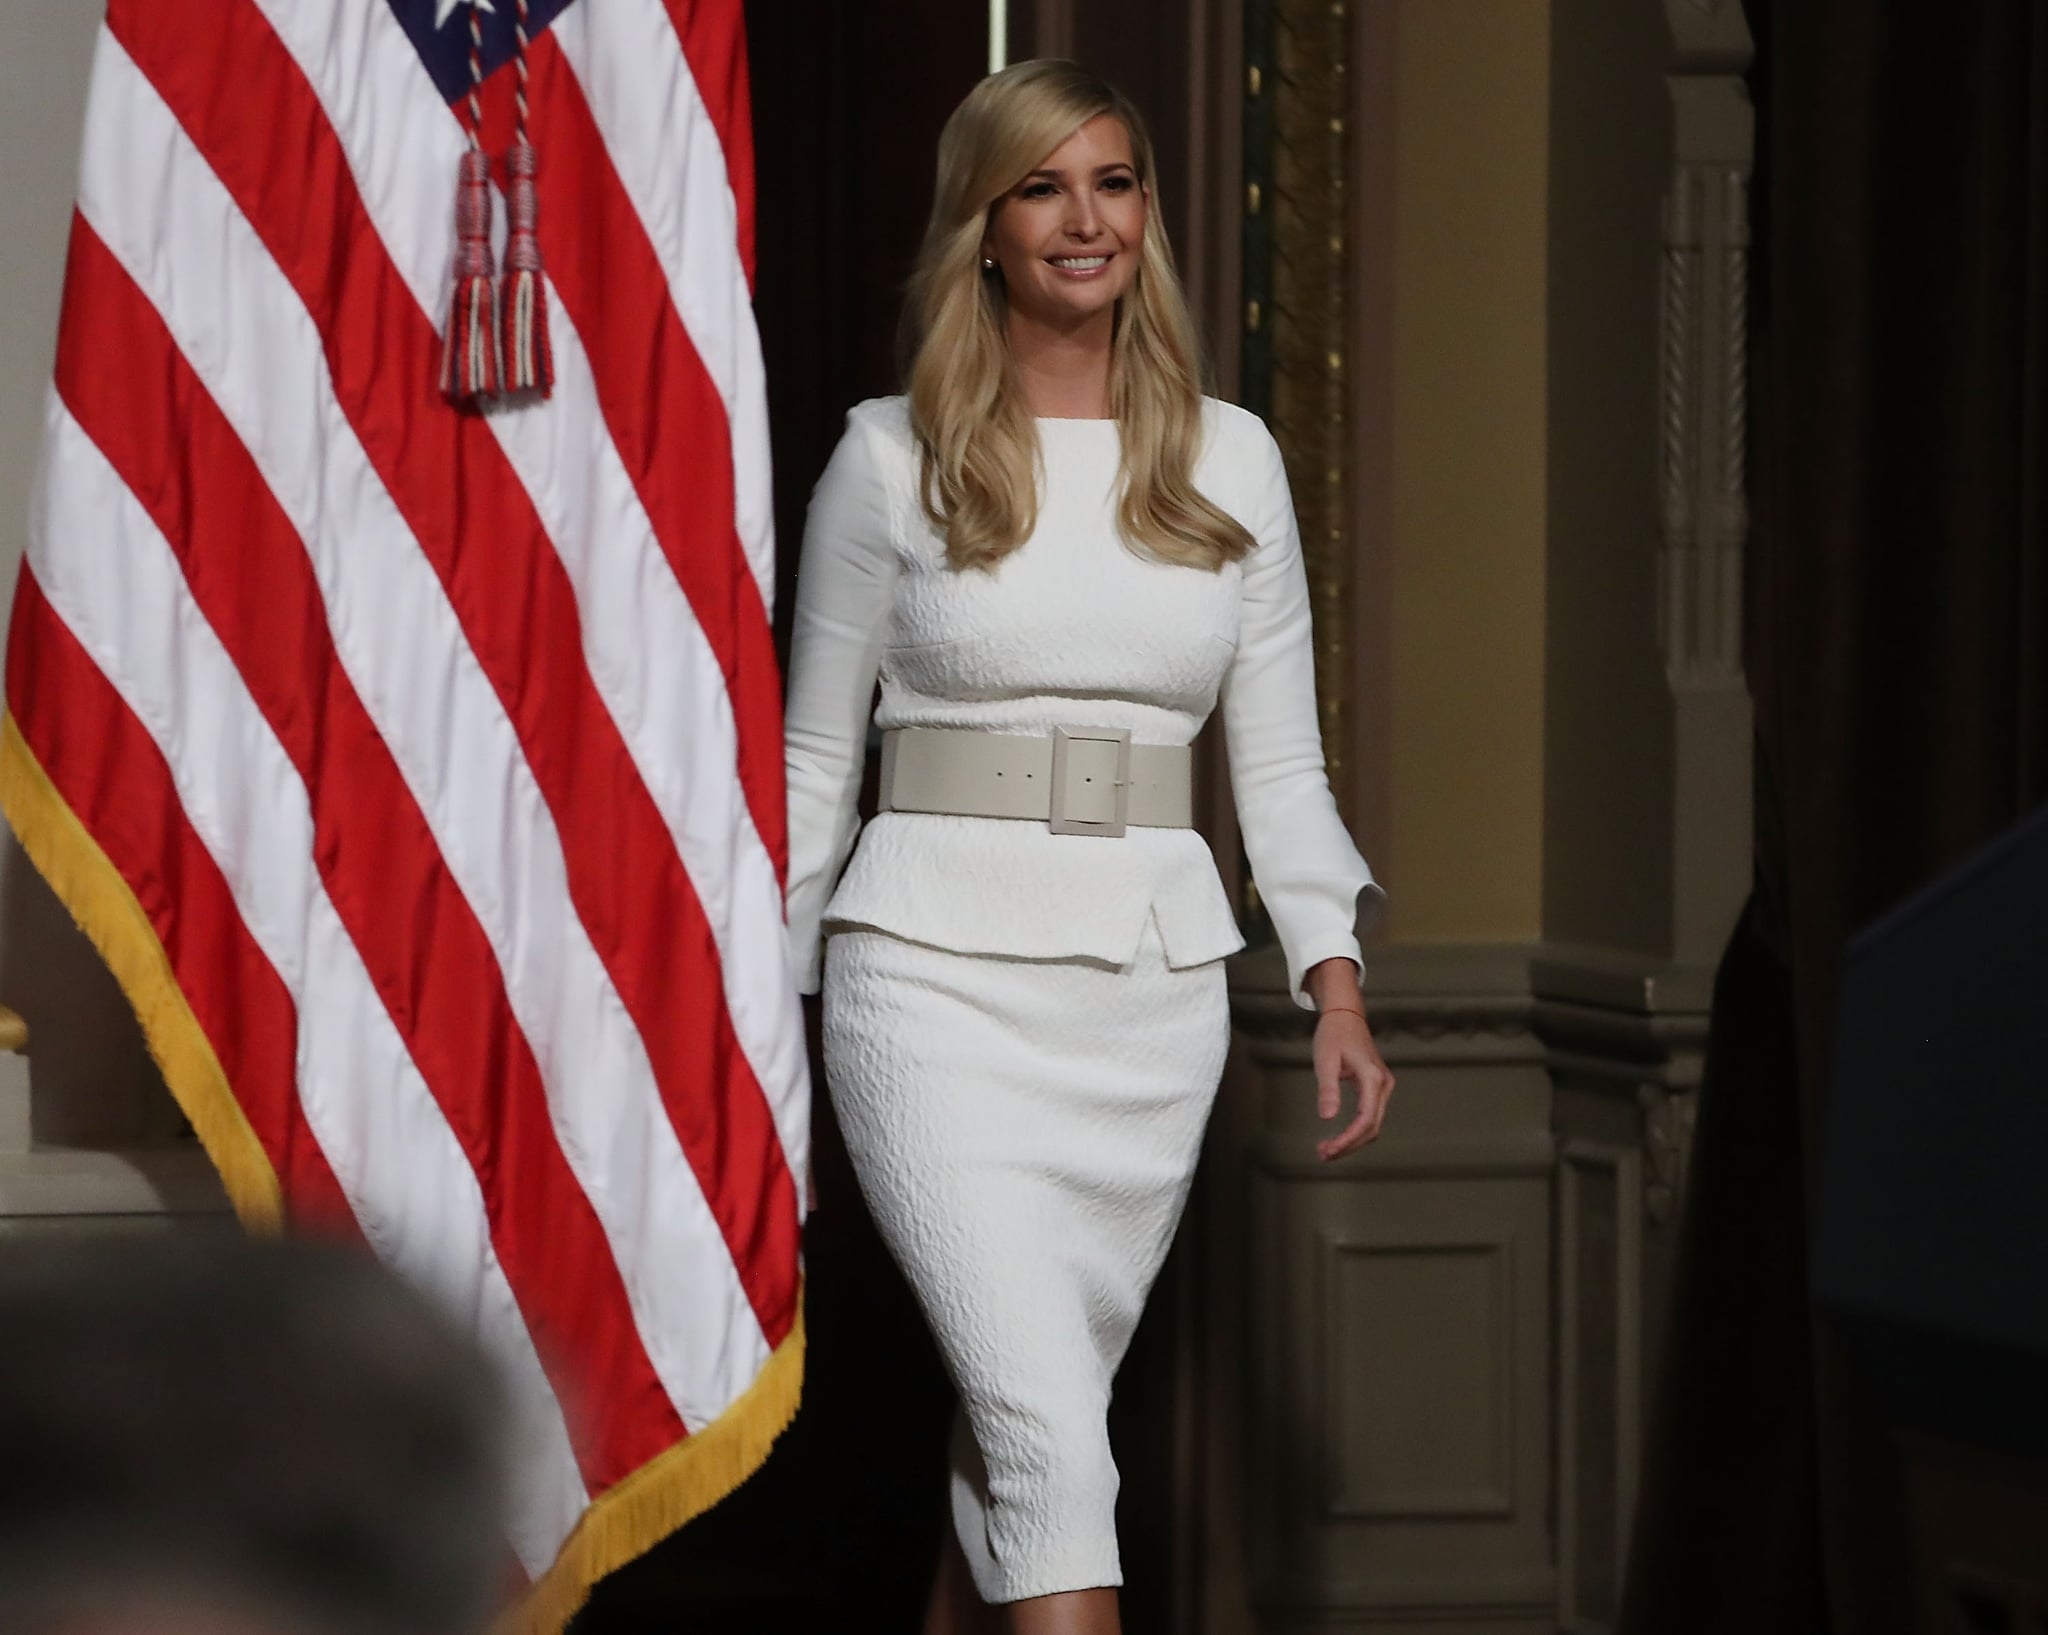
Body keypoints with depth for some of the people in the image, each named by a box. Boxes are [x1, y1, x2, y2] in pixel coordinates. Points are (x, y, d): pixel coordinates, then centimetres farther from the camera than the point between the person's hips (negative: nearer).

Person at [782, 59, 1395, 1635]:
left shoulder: (1229, 460, 9)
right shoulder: (894, 459, 2)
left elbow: (1279, 755, 11)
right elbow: (816, 753, 8)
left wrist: (1336, 989, 1)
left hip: (1156, 985, 3)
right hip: (942, 968, -3)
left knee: (1037, 1416, 10)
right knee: (1050, 1432, -17)